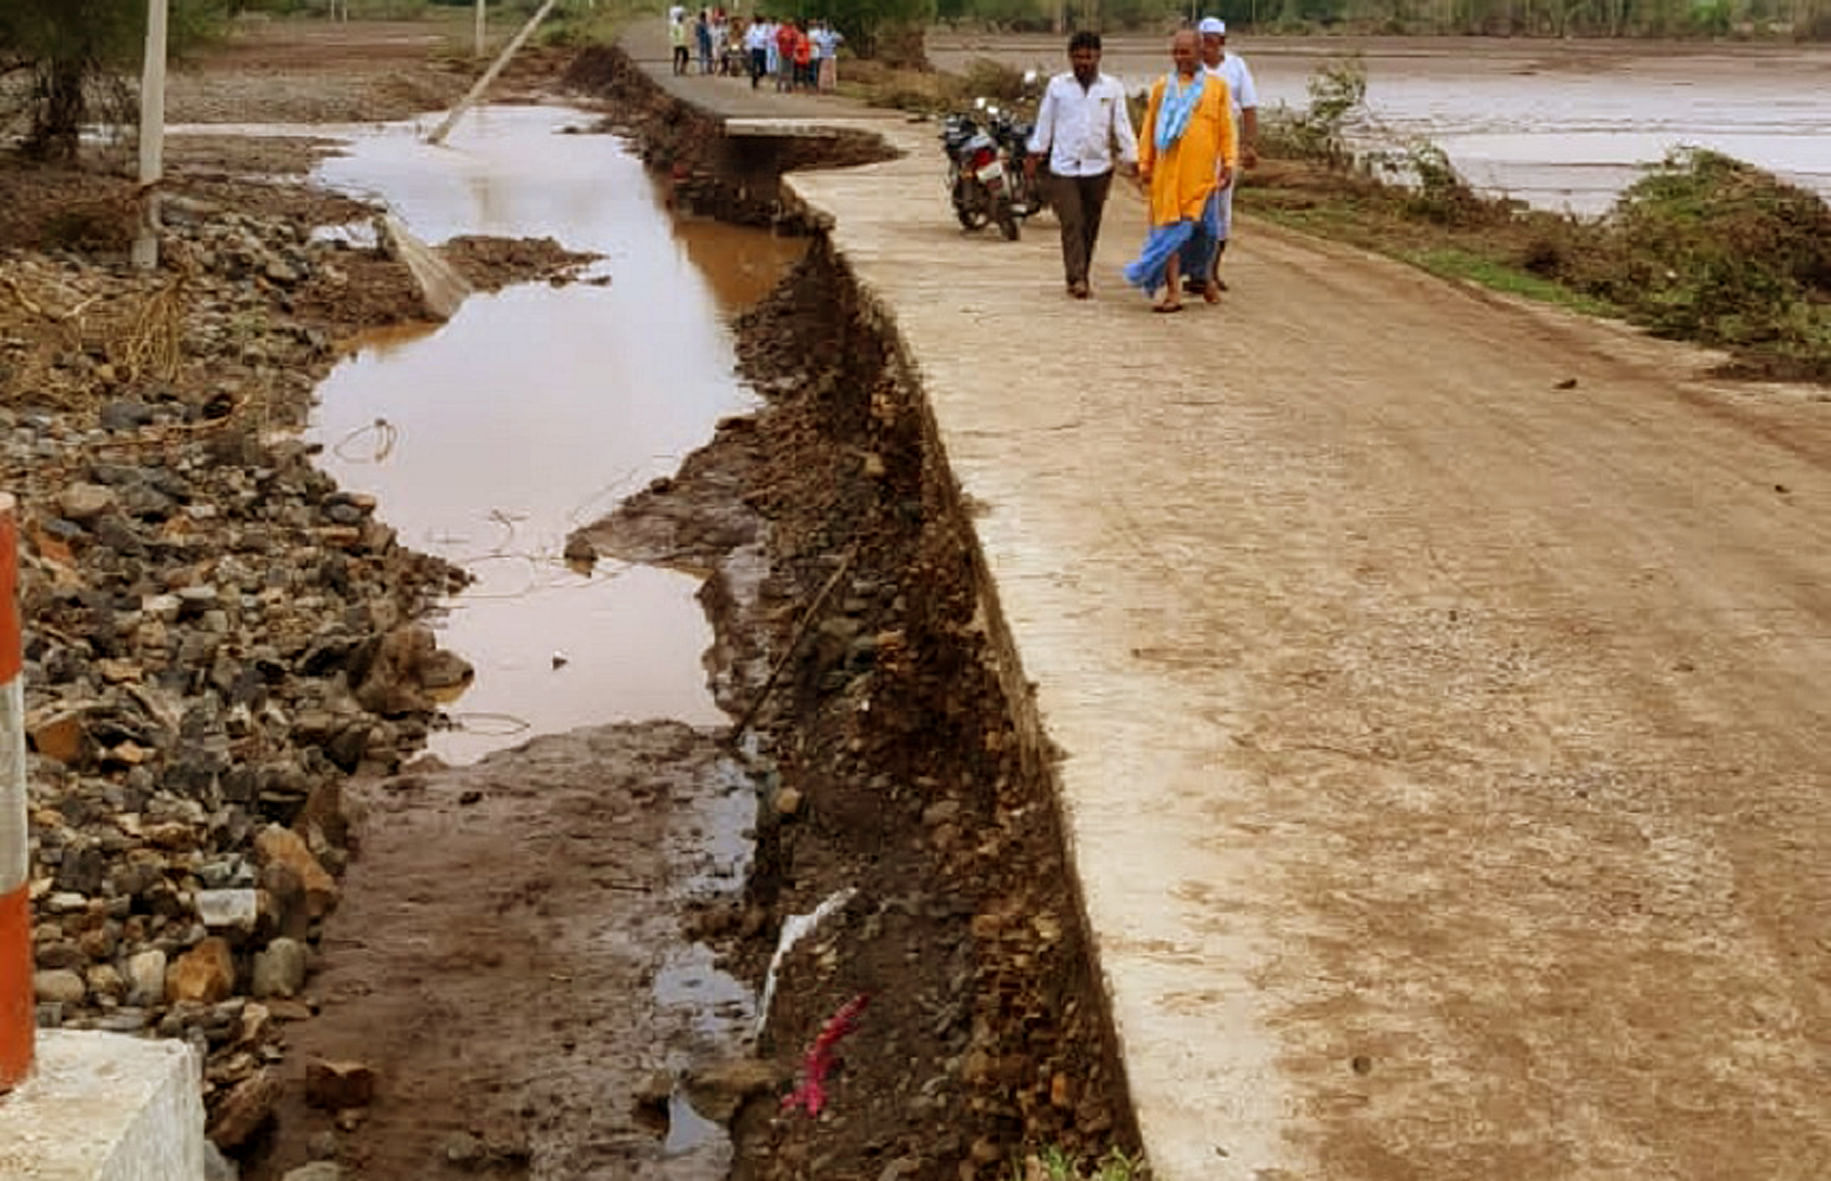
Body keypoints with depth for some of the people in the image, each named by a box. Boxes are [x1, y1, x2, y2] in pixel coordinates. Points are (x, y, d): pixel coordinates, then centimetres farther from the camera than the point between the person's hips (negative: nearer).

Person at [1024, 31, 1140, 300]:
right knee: (1071, 223, -11)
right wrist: (1034, 153, 9)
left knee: (1090, 226, 7)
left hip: (1098, 167, 2)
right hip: (1063, 168, -1)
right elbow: (1045, 122, 11)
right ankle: (1077, 279, -15)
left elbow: (1122, 126, 7)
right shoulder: (1057, 85, 4)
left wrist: (1131, 159, 3)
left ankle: (1080, 277, 18)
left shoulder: (1111, 87, 5)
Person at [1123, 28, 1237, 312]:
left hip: (1201, 171, -1)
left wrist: (1229, 164, -1)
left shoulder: (1217, 86, 8)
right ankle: (1173, 291, -1)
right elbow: (1150, 128, 12)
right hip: (1167, 169, 1)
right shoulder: (1162, 87, 11)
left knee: (1201, 227, 1)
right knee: (1169, 227, -2)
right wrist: (1144, 163, 6)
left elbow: (1227, 129, 6)